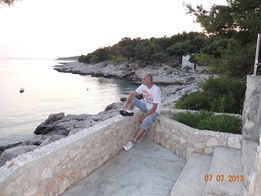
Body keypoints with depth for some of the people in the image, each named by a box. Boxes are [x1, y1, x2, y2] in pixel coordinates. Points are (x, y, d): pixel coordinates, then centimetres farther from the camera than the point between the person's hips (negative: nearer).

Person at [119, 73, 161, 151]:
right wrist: (126, 103, -21)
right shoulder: (143, 86, -8)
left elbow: (154, 107, -24)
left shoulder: (156, 90, -27)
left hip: (154, 111, -7)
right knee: (131, 98, -7)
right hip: (145, 106, 7)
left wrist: (145, 115, -24)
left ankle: (133, 141, -29)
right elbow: (133, 94, -6)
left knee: (145, 121, -34)